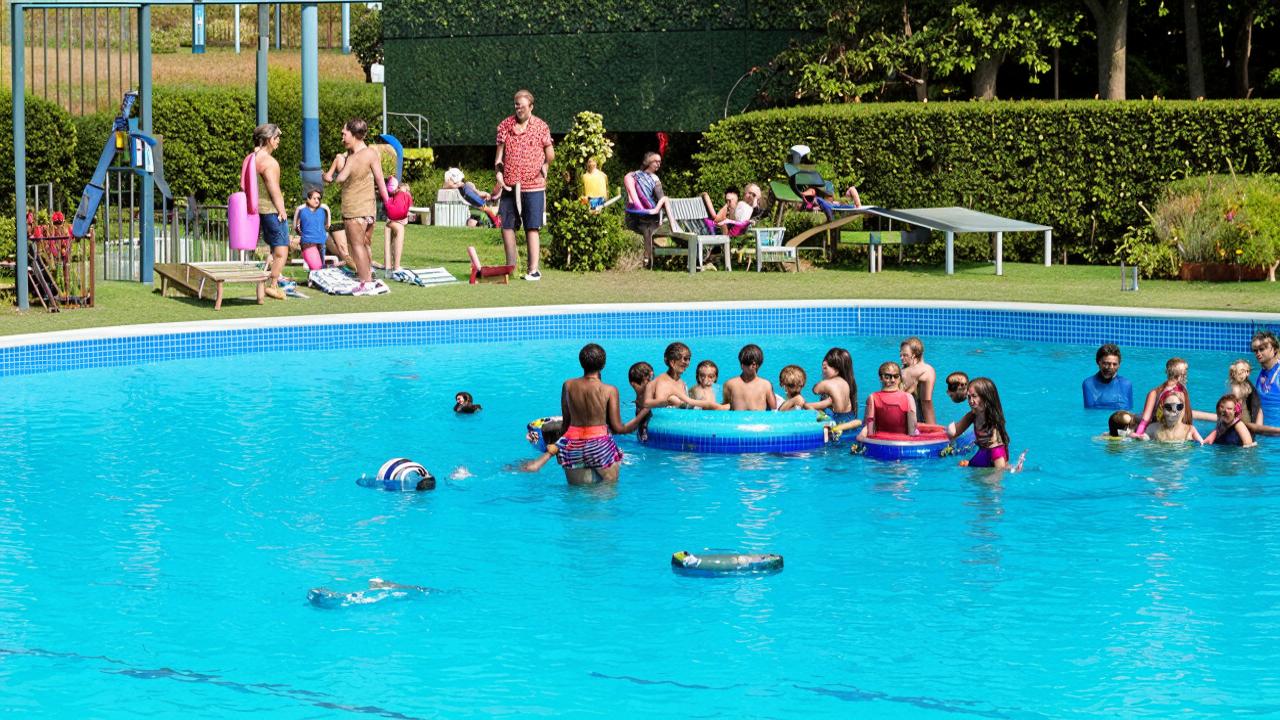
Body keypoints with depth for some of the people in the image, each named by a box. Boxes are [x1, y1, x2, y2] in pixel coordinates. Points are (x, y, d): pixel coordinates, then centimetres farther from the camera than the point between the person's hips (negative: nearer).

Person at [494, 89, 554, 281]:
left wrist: (544, 168, 5)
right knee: (507, 226, 5)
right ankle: (511, 265, 16)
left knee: (532, 229, -5)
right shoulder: (505, 126, 6)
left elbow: (550, 154, 8)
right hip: (509, 186, 3)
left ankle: (534, 270, -5)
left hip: (533, 186, -3)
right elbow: (500, 153, 8)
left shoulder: (541, 127, 0)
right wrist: (499, 174, -1)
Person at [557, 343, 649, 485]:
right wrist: (644, 413, 6)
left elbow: (566, 421, 6)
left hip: (573, 446, 3)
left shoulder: (568, 385, 0)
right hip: (600, 445, -3)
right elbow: (618, 428, -6)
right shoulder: (609, 390, -8)